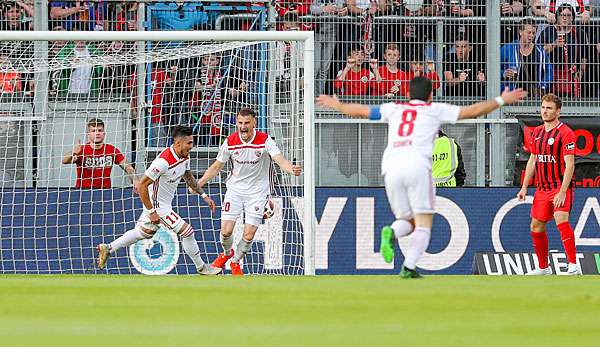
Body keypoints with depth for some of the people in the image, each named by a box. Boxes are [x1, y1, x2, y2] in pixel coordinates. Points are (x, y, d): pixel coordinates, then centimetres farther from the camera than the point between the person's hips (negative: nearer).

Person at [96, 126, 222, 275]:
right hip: (157, 206, -10)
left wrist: (204, 195, 15)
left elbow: (188, 177, 19)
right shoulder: (164, 161, -31)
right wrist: (151, 212, -25)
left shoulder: (184, 157, -3)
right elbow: (141, 186, -27)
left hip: (165, 203, 10)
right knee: (187, 232, -7)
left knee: (145, 232, 25)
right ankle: (201, 267, 11)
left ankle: (108, 248, 38)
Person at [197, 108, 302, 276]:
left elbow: (280, 160, -28)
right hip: (235, 189, 2)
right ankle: (227, 253, 29)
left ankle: (235, 262, 22)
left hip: (257, 192, -2)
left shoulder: (264, 141, -16)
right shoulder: (230, 142, -9)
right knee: (226, 231, -6)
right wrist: (198, 183, -2)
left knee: (249, 235, -6)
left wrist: (292, 169, -50)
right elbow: (217, 166, 4)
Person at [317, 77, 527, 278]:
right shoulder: (434, 110, 16)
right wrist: (501, 100, 25)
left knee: (406, 220, 15)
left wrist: (337, 106, 51)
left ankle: (391, 232, -19)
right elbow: (472, 111, 15)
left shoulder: (394, 109, 23)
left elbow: (361, 111, 33)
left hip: (391, 168, 4)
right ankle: (409, 267, -17)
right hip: (417, 166, -4)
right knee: (423, 224, 2)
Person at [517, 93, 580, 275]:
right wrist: (524, 187, 15)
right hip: (542, 189, 8)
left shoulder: (565, 133, -11)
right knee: (536, 226, 10)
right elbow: (532, 161, 20)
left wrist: (562, 192, -23)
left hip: (561, 187, -8)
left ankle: (573, 266, -27)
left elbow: (570, 165, -16)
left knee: (561, 220, -25)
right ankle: (543, 267, 24)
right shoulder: (537, 132, 12)